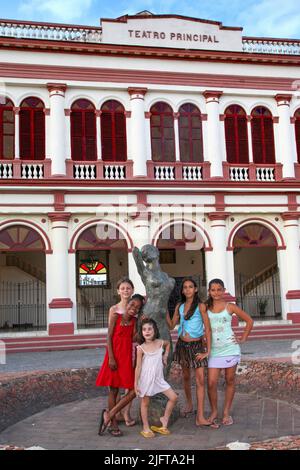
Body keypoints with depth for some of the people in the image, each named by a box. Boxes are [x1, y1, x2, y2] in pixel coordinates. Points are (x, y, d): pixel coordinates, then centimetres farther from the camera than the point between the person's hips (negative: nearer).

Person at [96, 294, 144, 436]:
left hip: (127, 358, 5)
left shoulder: (134, 320, 7)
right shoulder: (115, 316, -6)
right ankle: (113, 424, 10)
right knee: (114, 389, 2)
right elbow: (109, 337, -9)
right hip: (114, 356, -5)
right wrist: (111, 358, -14)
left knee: (132, 389, 3)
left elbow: (133, 338, -2)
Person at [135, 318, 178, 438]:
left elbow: (168, 343, 24)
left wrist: (165, 356, 11)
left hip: (159, 378, 4)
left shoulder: (160, 343, -2)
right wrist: (136, 384, -10)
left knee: (173, 397, 0)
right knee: (145, 403, 7)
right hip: (146, 379, -4)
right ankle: (146, 427, 21)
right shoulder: (141, 348, -13)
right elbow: (138, 367, -9)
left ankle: (165, 419, 20)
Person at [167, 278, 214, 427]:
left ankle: (200, 417, -10)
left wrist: (208, 350, -13)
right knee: (186, 376, 16)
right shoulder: (179, 306, 5)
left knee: (200, 379, -10)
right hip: (182, 344, 4)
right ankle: (189, 404, 38)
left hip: (197, 345, -4)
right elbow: (171, 325, 5)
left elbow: (207, 329, -9)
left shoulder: (201, 306, -9)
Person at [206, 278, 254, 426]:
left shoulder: (230, 307, 0)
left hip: (230, 348, -1)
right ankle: (214, 411, 16)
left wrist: (243, 338, 2)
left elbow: (249, 321, 7)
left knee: (230, 381, 7)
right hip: (214, 350, 1)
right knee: (211, 383, -5)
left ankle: (226, 412, 20)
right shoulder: (206, 308, 4)